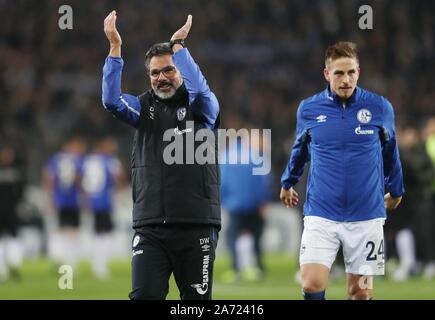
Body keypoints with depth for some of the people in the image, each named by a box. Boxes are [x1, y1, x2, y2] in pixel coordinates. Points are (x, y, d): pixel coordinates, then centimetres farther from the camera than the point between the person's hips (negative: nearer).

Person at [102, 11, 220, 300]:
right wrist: (115, 46, -14)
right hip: (150, 229, 2)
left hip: (196, 227, -2)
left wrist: (178, 45, -18)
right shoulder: (144, 107, 11)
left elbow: (199, 88, -20)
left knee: (197, 298, 2)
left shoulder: (201, 106, 4)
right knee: (144, 296, -11)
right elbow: (111, 100, -7)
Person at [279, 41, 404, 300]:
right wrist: (288, 183, 33)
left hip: (366, 217, 0)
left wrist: (395, 191, 26)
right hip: (321, 215, 0)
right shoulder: (308, 109, 1)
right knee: (312, 285, -14)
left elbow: (390, 152, 16)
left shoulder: (380, 108, -1)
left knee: (361, 292, 2)